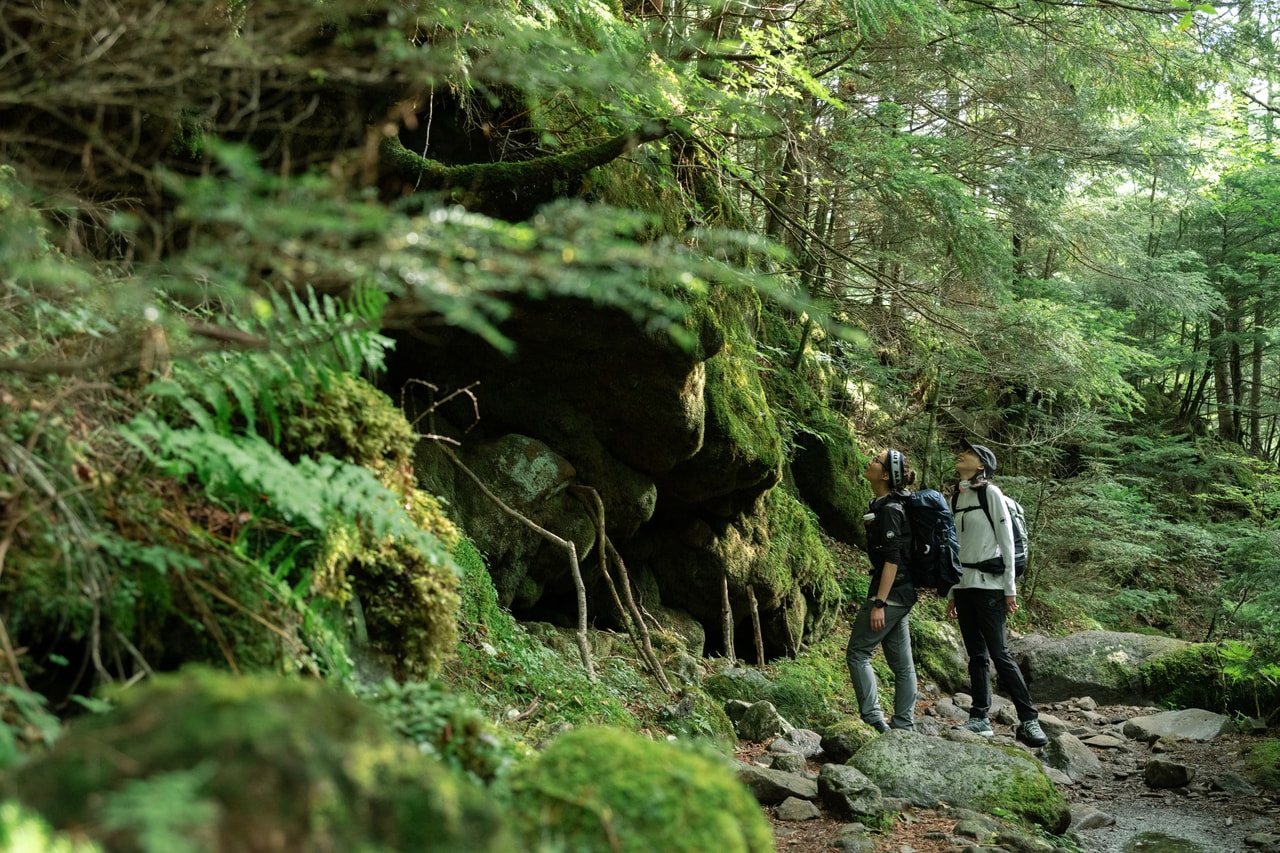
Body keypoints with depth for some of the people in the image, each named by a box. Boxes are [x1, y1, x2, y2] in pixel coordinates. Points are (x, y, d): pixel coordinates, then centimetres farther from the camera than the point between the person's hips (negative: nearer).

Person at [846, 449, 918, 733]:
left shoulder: (889, 509, -16)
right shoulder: (883, 504, 13)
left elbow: (892, 559, -21)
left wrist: (879, 604, -23)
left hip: (891, 593, -10)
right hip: (901, 593, 10)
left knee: (858, 652, -3)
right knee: (902, 663, 10)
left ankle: (873, 718, -5)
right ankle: (903, 727, 14)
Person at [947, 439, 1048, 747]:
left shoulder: (990, 492, -5)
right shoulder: (957, 497, 14)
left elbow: (1007, 540, -7)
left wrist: (1010, 588, -10)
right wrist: (951, 593, 14)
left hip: (988, 583, -6)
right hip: (963, 584, 6)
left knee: (999, 653, -9)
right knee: (976, 654, 7)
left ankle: (1029, 719, -3)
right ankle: (980, 719, 9)